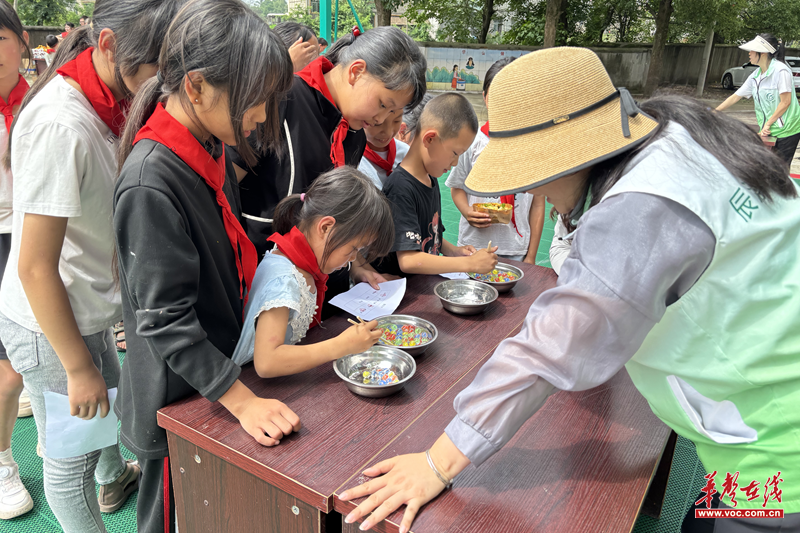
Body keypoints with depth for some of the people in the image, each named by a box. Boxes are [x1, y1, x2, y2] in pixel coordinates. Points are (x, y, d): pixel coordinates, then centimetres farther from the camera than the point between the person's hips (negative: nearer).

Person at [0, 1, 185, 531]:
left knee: (111, 402, 32)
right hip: (50, 327, -9)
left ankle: (115, 478, 60)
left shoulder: (105, 104, -2)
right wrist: (78, 366, -17)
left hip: (88, 311, 9)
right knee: (72, 459, 12)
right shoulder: (61, 125, -29)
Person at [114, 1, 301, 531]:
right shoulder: (151, 183, -29)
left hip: (218, 372, 8)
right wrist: (243, 401, -24)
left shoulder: (211, 149, -1)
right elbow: (166, 320, -26)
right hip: (177, 402, -7)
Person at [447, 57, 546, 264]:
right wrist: (468, 213, -15)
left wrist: (531, 257, 1)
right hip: (473, 245, 0)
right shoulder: (473, 141, -4)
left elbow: (538, 204, 1)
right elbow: (457, 188, 7)